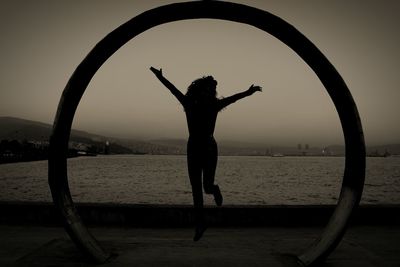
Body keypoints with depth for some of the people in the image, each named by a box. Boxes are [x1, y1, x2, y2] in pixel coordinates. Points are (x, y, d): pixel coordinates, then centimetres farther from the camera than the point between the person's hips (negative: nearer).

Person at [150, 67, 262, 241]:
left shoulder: (214, 106, -1)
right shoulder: (189, 104, 1)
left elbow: (232, 98, -13)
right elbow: (173, 89, 4)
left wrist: (247, 93, -27)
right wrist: (160, 76, 5)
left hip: (209, 150, -1)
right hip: (193, 150, 1)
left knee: (207, 187, -7)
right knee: (196, 190, 4)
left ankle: (214, 189, 34)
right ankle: (200, 225, 16)